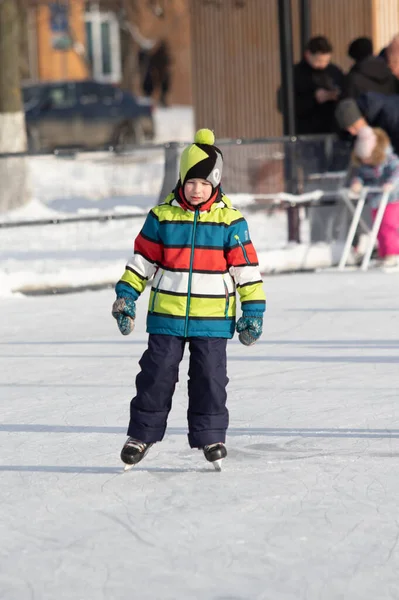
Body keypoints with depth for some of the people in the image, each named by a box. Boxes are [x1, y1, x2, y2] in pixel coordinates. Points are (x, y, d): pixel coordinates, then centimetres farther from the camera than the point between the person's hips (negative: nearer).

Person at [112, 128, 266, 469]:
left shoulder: (230, 221, -2)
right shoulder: (162, 217, 1)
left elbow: (246, 267, 2)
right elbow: (142, 259, 8)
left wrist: (253, 310, 0)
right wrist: (126, 296, 3)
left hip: (212, 317, -1)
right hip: (166, 315, 1)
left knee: (210, 377, 2)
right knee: (157, 373, 3)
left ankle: (210, 435, 14)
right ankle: (142, 433, 14)